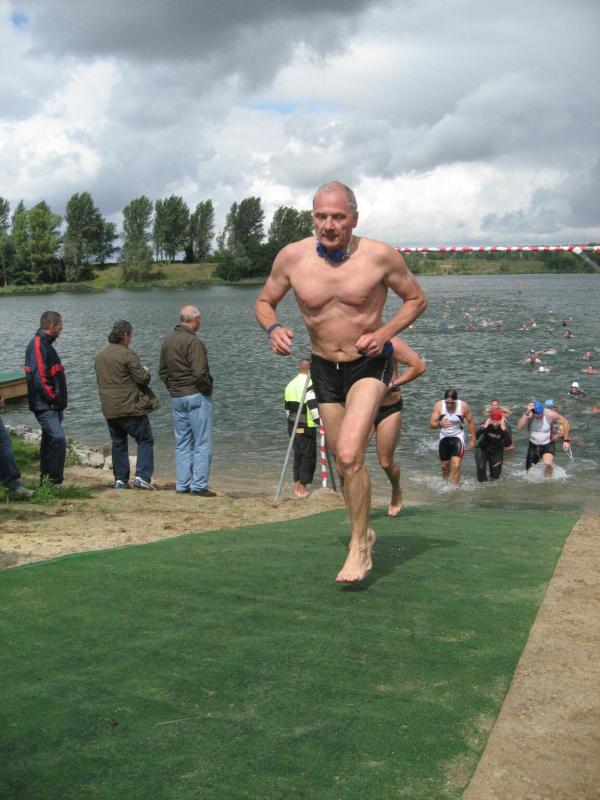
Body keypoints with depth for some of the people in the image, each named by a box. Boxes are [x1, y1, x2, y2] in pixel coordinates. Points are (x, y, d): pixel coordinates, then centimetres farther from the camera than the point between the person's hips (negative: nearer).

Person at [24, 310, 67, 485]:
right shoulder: (37, 345, -14)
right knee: (58, 438, -19)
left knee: (49, 441, 15)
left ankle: (45, 480, 23)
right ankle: (54, 481, -16)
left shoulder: (45, 344, 18)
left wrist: (60, 401, 15)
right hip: (45, 405, -11)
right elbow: (39, 377, -22)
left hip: (52, 405, 11)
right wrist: (54, 399, -16)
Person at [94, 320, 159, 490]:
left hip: (109, 410, 7)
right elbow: (142, 378, -14)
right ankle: (142, 476, -7)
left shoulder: (99, 356, 12)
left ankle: (120, 479, 13)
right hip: (130, 408, -7)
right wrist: (146, 371, 8)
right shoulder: (127, 354, -13)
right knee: (145, 440, 3)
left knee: (118, 443, 15)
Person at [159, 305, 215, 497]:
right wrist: (208, 389, -6)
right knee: (202, 443, -2)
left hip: (176, 398, 8)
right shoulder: (193, 341, -16)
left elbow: (162, 371, 16)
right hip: (196, 395, -8)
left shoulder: (167, 340, 10)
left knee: (182, 443, 13)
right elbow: (199, 373, -21)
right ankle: (199, 485, -3)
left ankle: (182, 484, 14)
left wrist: (172, 388, 16)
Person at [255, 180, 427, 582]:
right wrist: (273, 329, -17)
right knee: (346, 463, 15)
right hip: (324, 368, 4)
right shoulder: (292, 257, -11)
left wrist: (385, 332, -17)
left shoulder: (381, 256, -16)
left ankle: (359, 547, -4)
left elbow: (417, 299, -1)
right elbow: (265, 302, 5)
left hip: (369, 365, -3)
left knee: (349, 455, -22)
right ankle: (364, 531, 40)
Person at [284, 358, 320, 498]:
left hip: (293, 425, 8)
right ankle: (302, 487, -1)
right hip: (306, 427, -8)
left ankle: (297, 485, 20)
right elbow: (313, 405, -22)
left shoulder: (290, 384, 14)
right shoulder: (309, 383, -13)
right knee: (308, 456, -1)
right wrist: (320, 422, -19)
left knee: (298, 455, 16)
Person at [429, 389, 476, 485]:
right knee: (444, 466, 15)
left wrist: (473, 439, 1)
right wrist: (440, 424, -43)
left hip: (458, 437, -2)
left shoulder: (463, 406, -18)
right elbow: (431, 424, -21)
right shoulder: (438, 406, -18)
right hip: (444, 438, 2)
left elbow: (471, 422, -3)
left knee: (456, 466, -17)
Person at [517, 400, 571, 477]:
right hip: (533, 445, 2)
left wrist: (566, 440, -8)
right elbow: (520, 427, -35)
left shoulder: (550, 414, -21)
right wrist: (526, 413, -42)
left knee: (548, 465, -30)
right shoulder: (529, 415, -19)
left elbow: (565, 423, -8)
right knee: (529, 472, 11)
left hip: (548, 445, -2)